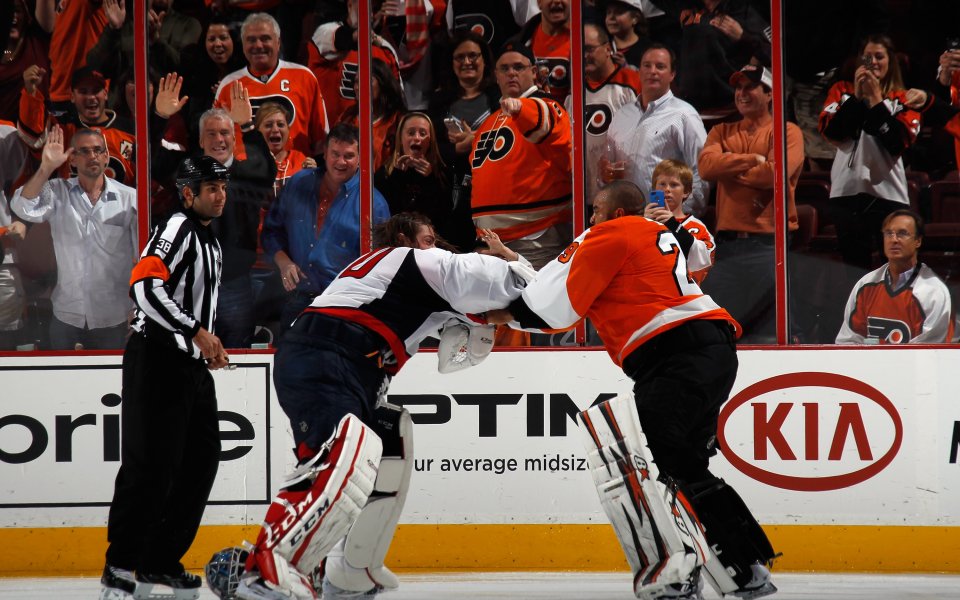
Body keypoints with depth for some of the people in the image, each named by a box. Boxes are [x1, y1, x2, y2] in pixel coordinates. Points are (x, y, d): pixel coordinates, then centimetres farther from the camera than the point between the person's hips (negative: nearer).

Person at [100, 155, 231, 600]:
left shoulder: (210, 242, 21)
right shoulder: (178, 230, -11)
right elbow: (146, 287, -26)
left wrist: (212, 347, 22)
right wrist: (197, 332, -26)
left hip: (192, 365, 10)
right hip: (157, 359, -10)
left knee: (202, 460, 7)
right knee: (153, 464, -12)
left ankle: (160, 561, 16)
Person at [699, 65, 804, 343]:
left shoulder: (788, 132, 5)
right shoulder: (722, 132, 19)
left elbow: (776, 172, -14)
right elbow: (707, 165, -2)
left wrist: (729, 169, -1)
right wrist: (754, 160, -7)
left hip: (769, 245, -4)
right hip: (727, 245, 4)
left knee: (768, 328, -7)